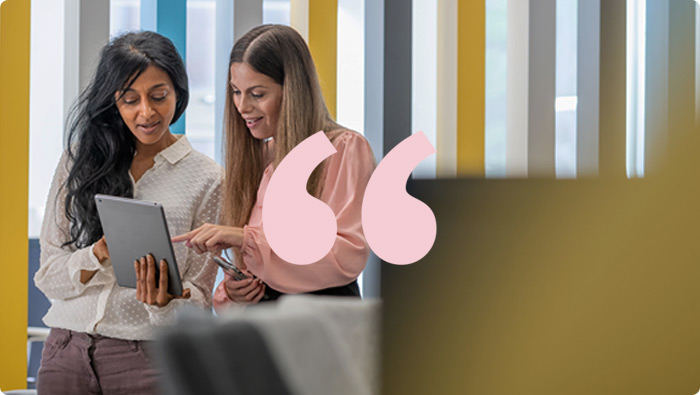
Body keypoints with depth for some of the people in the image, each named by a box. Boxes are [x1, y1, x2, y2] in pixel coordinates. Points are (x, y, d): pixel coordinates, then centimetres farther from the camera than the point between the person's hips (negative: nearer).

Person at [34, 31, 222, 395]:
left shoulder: (207, 179, 1)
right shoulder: (78, 163, 8)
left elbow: (198, 299, 0)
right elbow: (48, 277, 3)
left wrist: (164, 303, -21)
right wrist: (100, 253, -15)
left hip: (148, 356, -2)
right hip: (66, 351, 2)